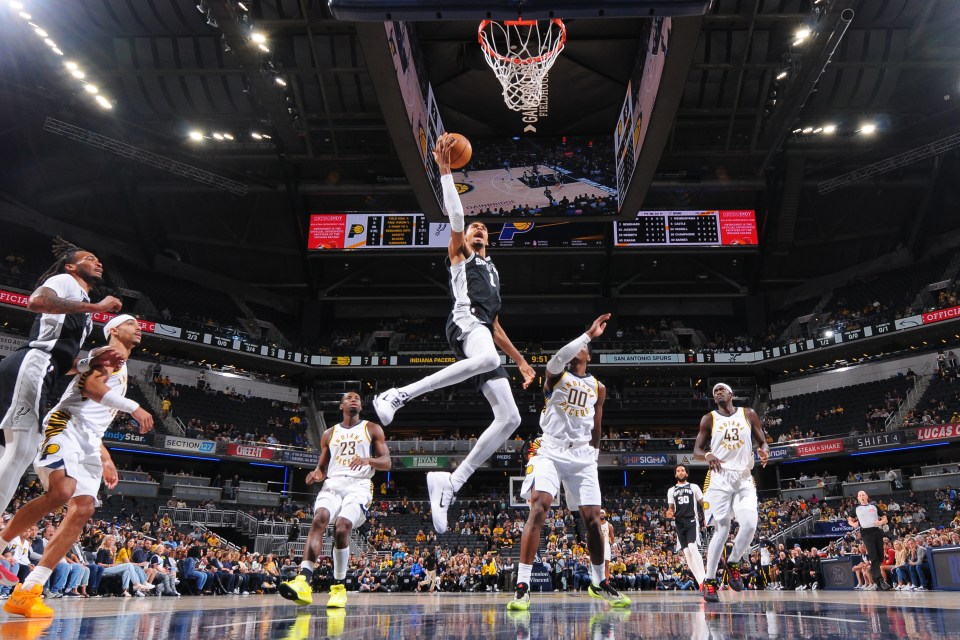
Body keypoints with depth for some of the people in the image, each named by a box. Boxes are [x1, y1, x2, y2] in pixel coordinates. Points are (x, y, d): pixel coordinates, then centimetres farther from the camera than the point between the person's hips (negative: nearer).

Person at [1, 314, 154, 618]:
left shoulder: (121, 373, 30)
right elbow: (91, 386, -17)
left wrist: (106, 460, 26)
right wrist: (133, 407, -21)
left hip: (89, 442, 8)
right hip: (66, 425, -8)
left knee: (83, 509, -8)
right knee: (60, 492, -31)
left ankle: (27, 592, -8)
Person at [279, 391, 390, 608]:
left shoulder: (372, 429, 11)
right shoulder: (329, 434, 21)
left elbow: (387, 463, 5)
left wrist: (368, 460, -16)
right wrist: (316, 474, -2)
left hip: (359, 486, -3)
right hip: (332, 484, 3)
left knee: (341, 529, -24)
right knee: (318, 520, -26)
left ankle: (339, 587, -5)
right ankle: (304, 582, -37)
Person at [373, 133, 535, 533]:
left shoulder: (492, 272, 38)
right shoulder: (459, 254, 22)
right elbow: (455, 214, 5)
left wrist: (520, 360, 30)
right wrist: (445, 170, 2)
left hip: (482, 328, 7)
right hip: (465, 322, -7)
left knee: (510, 418, -5)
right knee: (487, 358, -44)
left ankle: (450, 482, -6)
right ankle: (398, 395, -36)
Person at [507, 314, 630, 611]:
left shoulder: (598, 388, 15)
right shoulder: (555, 375, 3)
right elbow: (557, 360, -23)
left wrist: (593, 459, 13)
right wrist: (588, 333, -26)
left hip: (582, 455, 4)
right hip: (550, 451, -4)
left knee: (593, 518, 4)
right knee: (538, 510, -20)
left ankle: (599, 583, 25)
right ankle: (522, 586, -16)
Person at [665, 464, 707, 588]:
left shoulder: (694, 487, 9)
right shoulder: (671, 490, 16)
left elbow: (703, 503, 7)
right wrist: (670, 513, -5)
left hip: (692, 521, -3)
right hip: (679, 523, 4)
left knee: (693, 548, -21)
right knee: (686, 552, -2)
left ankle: (704, 580, -20)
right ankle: (701, 582, 4)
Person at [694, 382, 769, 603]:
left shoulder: (748, 414, 8)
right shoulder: (709, 419, 4)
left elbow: (762, 442, 10)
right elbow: (696, 450, 3)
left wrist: (764, 450, -15)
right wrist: (708, 455, -21)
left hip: (744, 478, 2)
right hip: (719, 479, -2)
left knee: (750, 525, -15)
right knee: (721, 530, -6)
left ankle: (733, 563, 12)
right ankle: (710, 581, 6)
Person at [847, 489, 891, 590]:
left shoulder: (874, 506, 16)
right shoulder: (856, 509, 13)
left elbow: (885, 518, 17)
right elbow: (849, 520, 21)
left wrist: (880, 522, -6)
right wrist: (853, 524, -2)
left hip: (877, 531, 3)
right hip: (866, 533, -3)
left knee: (880, 557, 5)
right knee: (874, 557, -12)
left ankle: (874, 577, 24)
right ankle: (880, 580, -19)